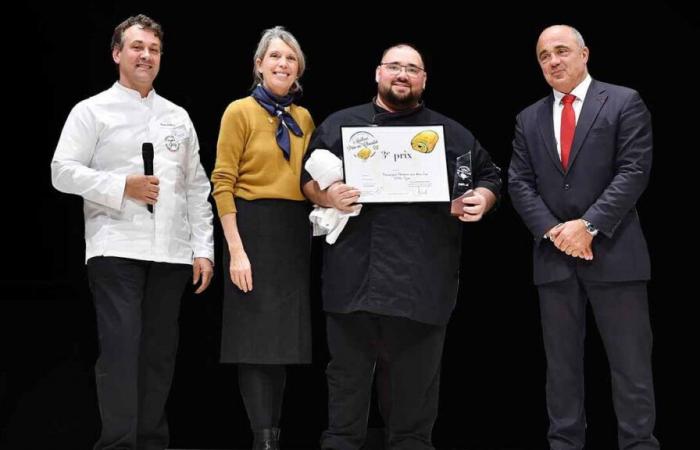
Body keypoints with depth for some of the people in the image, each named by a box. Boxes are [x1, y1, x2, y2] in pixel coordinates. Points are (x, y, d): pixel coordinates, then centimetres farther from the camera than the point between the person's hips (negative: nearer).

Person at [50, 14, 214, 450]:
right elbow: (63, 171, -4)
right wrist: (121, 186, -14)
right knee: (121, 347, -10)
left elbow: (197, 188, 15)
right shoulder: (93, 111, 5)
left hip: (171, 252, 4)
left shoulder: (178, 117, 17)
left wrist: (204, 248, 7)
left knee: (160, 350, 7)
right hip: (116, 247, -4)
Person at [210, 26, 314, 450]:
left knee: (285, 336, 10)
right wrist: (236, 250, -16)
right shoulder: (240, 112, -4)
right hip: (253, 228, -6)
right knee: (256, 335, -4)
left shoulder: (304, 117, 12)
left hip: (296, 232, 6)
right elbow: (223, 183, -10)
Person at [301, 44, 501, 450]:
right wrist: (326, 195, -8)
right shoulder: (339, 125, 13)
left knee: (415, 381, 4)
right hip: (354, 277, 0)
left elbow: (490, 175, 17)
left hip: (421, 282, 0)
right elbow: (307, 176, 12)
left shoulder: (452, 134, 13)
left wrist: (482, 199, -4)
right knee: (348, 374, 7)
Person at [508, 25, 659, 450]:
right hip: (554, 255, 4)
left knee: (630, 363, -1)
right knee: (561, 362, 8)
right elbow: (520, 182, 8)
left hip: (613, 251, -4)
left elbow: (634, 171, -8)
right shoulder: (529, 119, 14)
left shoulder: (624, 102, 0)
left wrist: (588, 225, -16)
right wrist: (551, 230, -8)